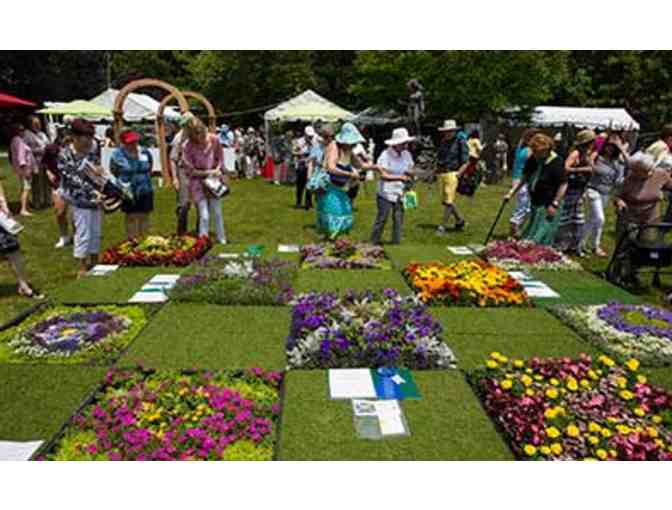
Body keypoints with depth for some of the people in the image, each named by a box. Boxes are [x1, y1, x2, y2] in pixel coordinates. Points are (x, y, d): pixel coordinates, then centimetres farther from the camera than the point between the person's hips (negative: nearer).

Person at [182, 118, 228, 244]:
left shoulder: (214, 140, -10)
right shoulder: (188, 147, -18)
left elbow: (220, 158, 5)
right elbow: (190, 171, -12)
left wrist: (218, 169, -12)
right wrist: (208, 172, -17)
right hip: (198, 183, -3)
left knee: (217, 212, 13)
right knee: (204, 215, -6)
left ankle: (221, 239, 32)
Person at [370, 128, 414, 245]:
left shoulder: (407, 154, 6)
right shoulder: (386, 155, -12)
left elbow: (409, 171, 14)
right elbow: (383, 175, -14)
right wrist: (400, 177, -14)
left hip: (400, 193, 5)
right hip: (386, 193, -5)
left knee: (398, 218, 7)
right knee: (382, 218, -2)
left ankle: (396, 242, 17)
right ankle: (374, 242, 10)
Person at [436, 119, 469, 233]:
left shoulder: (460, 142, -6)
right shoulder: (443, 142, 14)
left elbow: (465, 162, -8)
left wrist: (458, 174, -16)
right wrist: (438, 170, 11)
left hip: (452, 174, -8)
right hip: (441, 174, 8)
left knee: (449, 201, -8)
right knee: (444, 201, 11)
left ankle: (443, 226, -2)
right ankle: (459, 220, 28)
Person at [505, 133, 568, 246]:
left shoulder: (556, 162, -17)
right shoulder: (533, 159, 2)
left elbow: (563, 184, -15)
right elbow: (525, 177, 13)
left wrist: (555, 204, -17)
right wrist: (512, 192, 9)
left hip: (548, 206, -7)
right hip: (535, 203, 7)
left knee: (542, 238, -6)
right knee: (528, 236, 15)